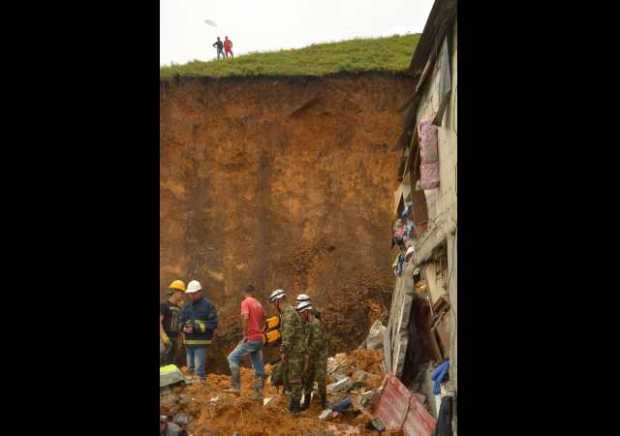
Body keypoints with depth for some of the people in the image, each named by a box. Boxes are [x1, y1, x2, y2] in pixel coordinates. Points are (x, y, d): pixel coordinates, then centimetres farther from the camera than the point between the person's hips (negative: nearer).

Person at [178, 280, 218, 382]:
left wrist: (196, 328, -18)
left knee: (199, 368, -9)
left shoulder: (208, 305, -5)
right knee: (190, 367, 13)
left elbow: (213, 323, -9)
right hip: (188, 341, 6)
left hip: (201, 342, -6)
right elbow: (180, 321, 16)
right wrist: (184, 328, -8)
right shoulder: (186, 307, 12)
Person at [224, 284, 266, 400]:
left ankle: (236, 387, -10)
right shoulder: (258, 304, 15)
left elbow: (245, 317, -23)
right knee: (258, 367, 9)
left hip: (250, 338, -7)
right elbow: (263, 320, 24)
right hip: (259, 339, 7)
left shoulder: (245, 302, -8)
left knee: (232, 358, -2)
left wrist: (245, 334, -16)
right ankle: (258, 393, 9)